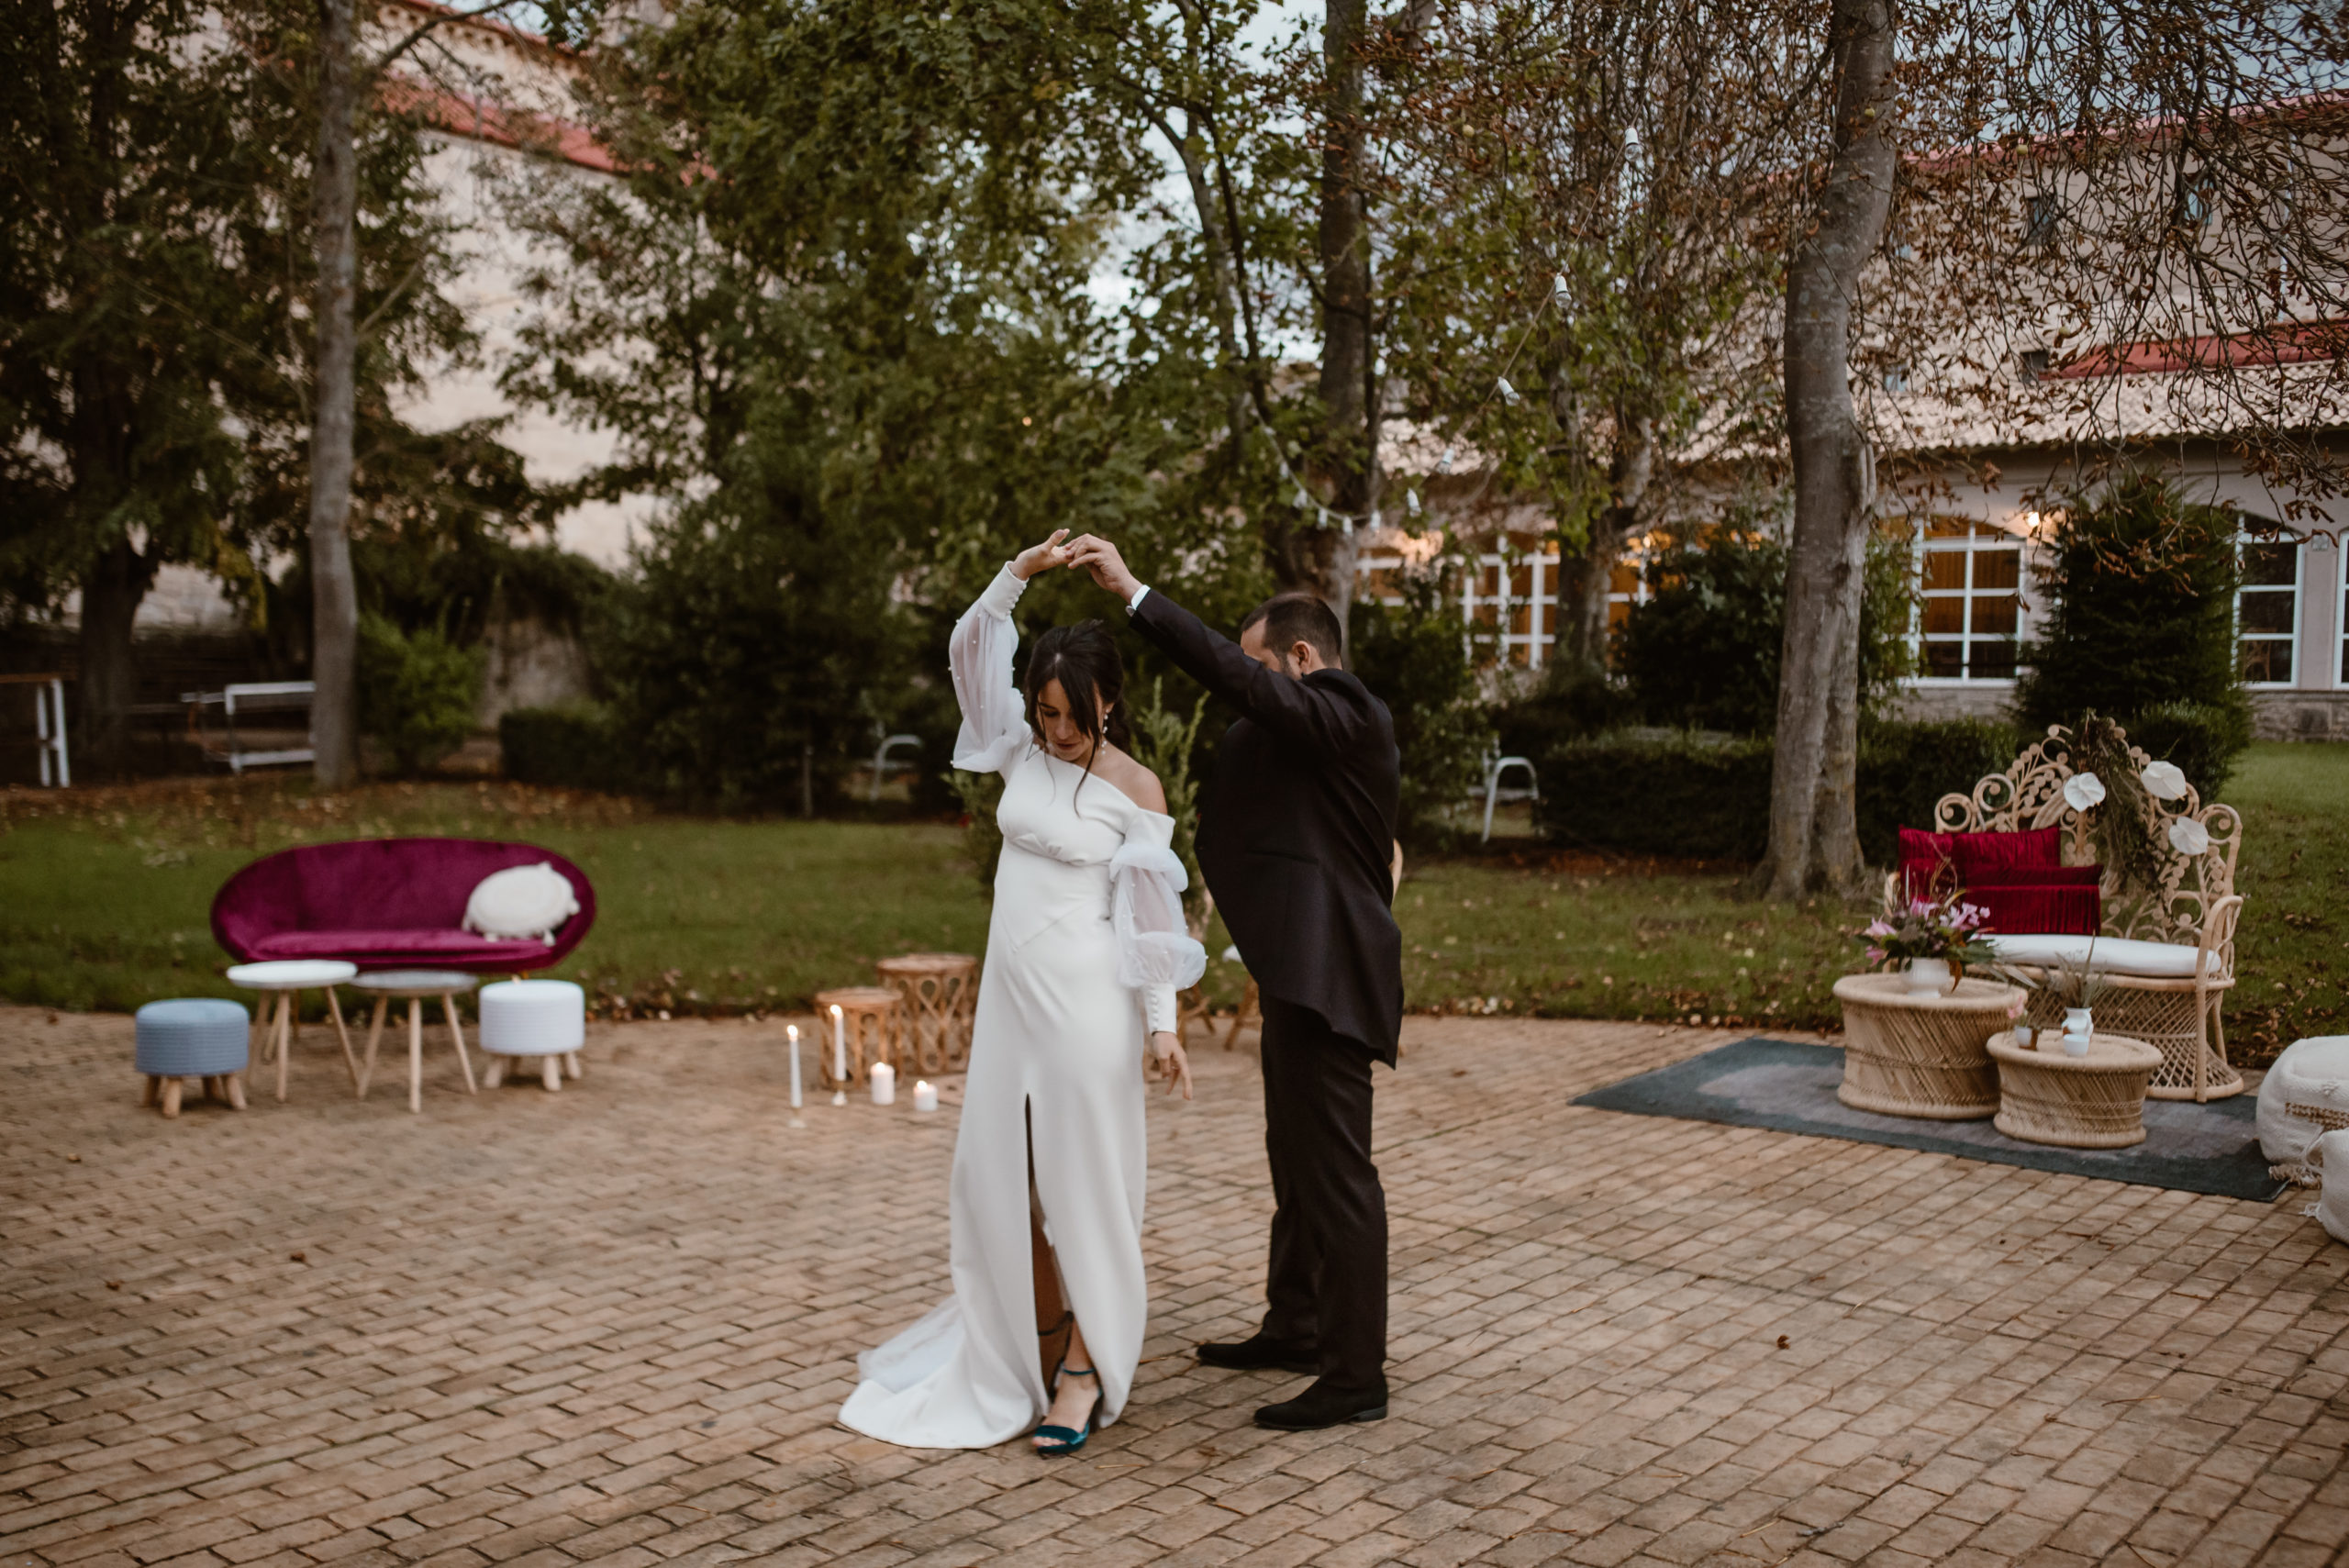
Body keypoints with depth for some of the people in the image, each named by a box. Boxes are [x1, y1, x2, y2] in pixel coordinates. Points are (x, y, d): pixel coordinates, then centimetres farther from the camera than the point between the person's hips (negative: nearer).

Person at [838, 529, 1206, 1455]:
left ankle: (1087, 1364, 13)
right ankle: (1003, 1347, 28)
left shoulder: (1135, 788, -8)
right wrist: (1021, 571, -10)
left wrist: (1163, 1023, -11)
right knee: (995, 1169, 11)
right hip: (1011, 987, 6)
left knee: (1085, 1172, 1)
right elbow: (970, 652, 3)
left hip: (1086, 997, -6)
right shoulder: (1023, 749, 5)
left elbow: (1149, 912, -8)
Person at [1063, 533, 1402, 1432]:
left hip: (1328, 977, -11)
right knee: (1297, 1162, 20)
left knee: (1336, 1172, -4)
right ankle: (1294, 1330, 34)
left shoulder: (1346, 716, -14)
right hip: (1303, 972, 11)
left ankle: (1355, 1379, 5)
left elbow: (1235, 678, -23)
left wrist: (1134, 594, -22)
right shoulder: (1329, 729, 18)